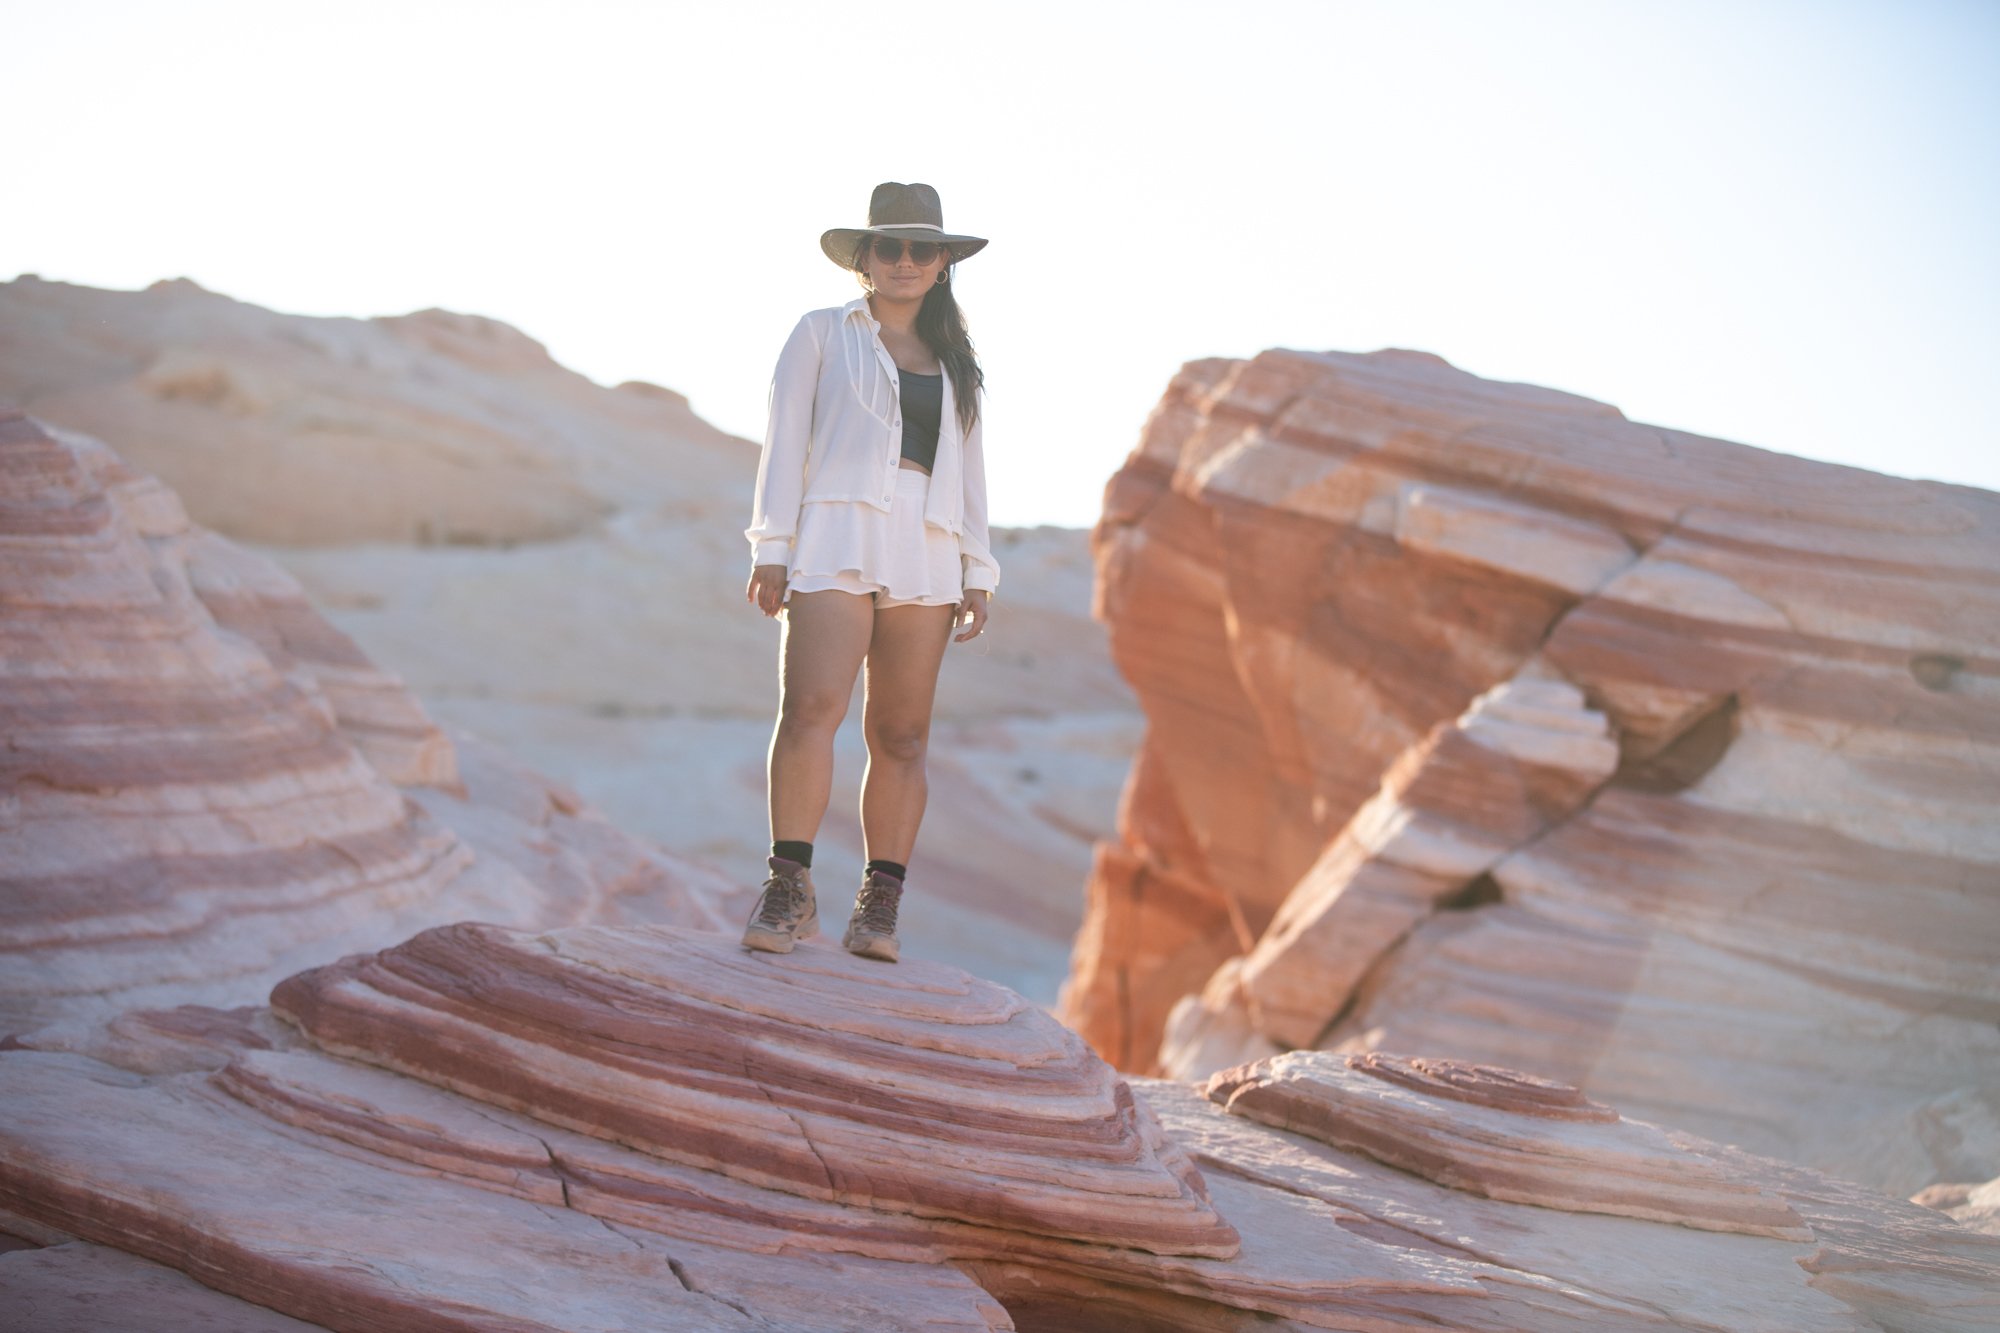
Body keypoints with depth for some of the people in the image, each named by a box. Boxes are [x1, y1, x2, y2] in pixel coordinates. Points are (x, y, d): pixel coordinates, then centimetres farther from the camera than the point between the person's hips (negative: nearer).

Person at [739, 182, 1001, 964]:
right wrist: (770, 549, -4)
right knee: (810, 706, -19)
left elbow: (968, 470, 21)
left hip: (926, 556, 4)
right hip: (836, 540, -3)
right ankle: (789, 891, -16)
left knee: (901, 735, 0)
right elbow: (785, 442, 6)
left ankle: (879, 909, 2)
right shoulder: (822, 335, 12)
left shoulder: (954, 362, 22)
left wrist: (977, 575, 11)